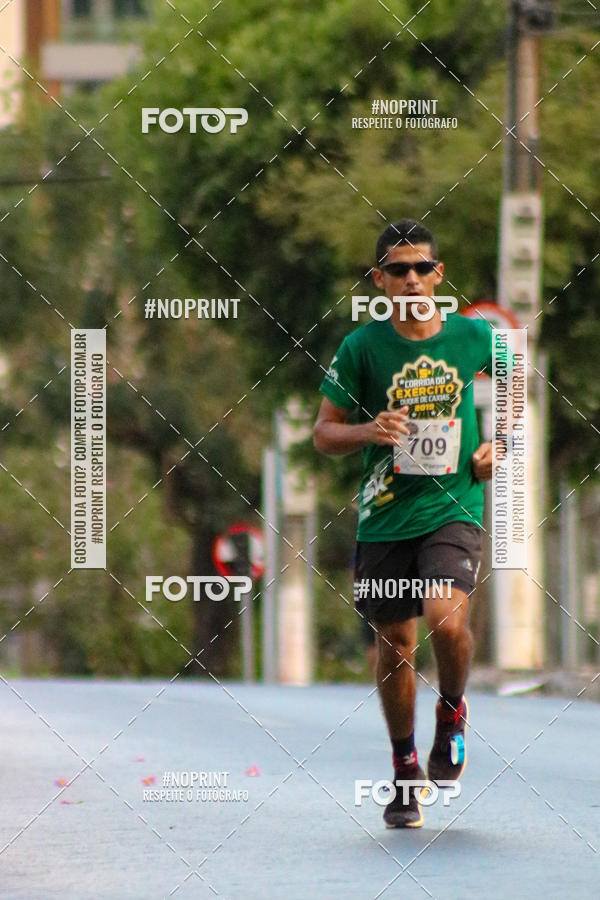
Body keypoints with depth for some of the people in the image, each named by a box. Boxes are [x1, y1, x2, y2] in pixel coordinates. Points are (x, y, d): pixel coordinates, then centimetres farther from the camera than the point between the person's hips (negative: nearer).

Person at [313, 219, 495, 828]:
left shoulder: (474, 337, 0)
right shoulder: (361, 348, -2)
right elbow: (324, 433, 4)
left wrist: (498, 445, 4)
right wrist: (367, 431, -16)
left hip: (453, 509, -1)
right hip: (384, 515, 1)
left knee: (446, 617, -24)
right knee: (394, 641, 7)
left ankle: (452, 711, 7)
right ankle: (405, 772, 25)